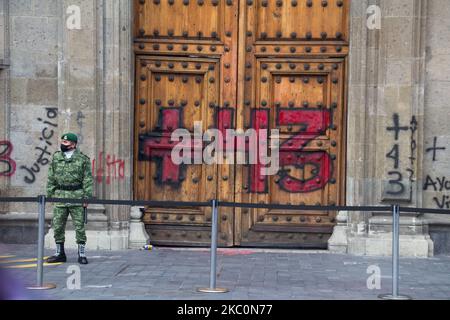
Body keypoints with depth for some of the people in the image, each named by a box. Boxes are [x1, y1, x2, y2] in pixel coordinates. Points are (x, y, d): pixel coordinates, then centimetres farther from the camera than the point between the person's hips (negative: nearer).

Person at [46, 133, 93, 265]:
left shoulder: (82, 159, 0)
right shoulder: (56, 157, 10)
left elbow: (88, 180, -1)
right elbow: (51, 178, 13)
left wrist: (87, 197, -8)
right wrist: (49, 194, 6)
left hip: (77, 196, -3)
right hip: (60, 196, 4)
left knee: (79, 226, 0)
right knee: (57, 226, 5)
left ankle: (82, 254, 8)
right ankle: (60, 253, 17)